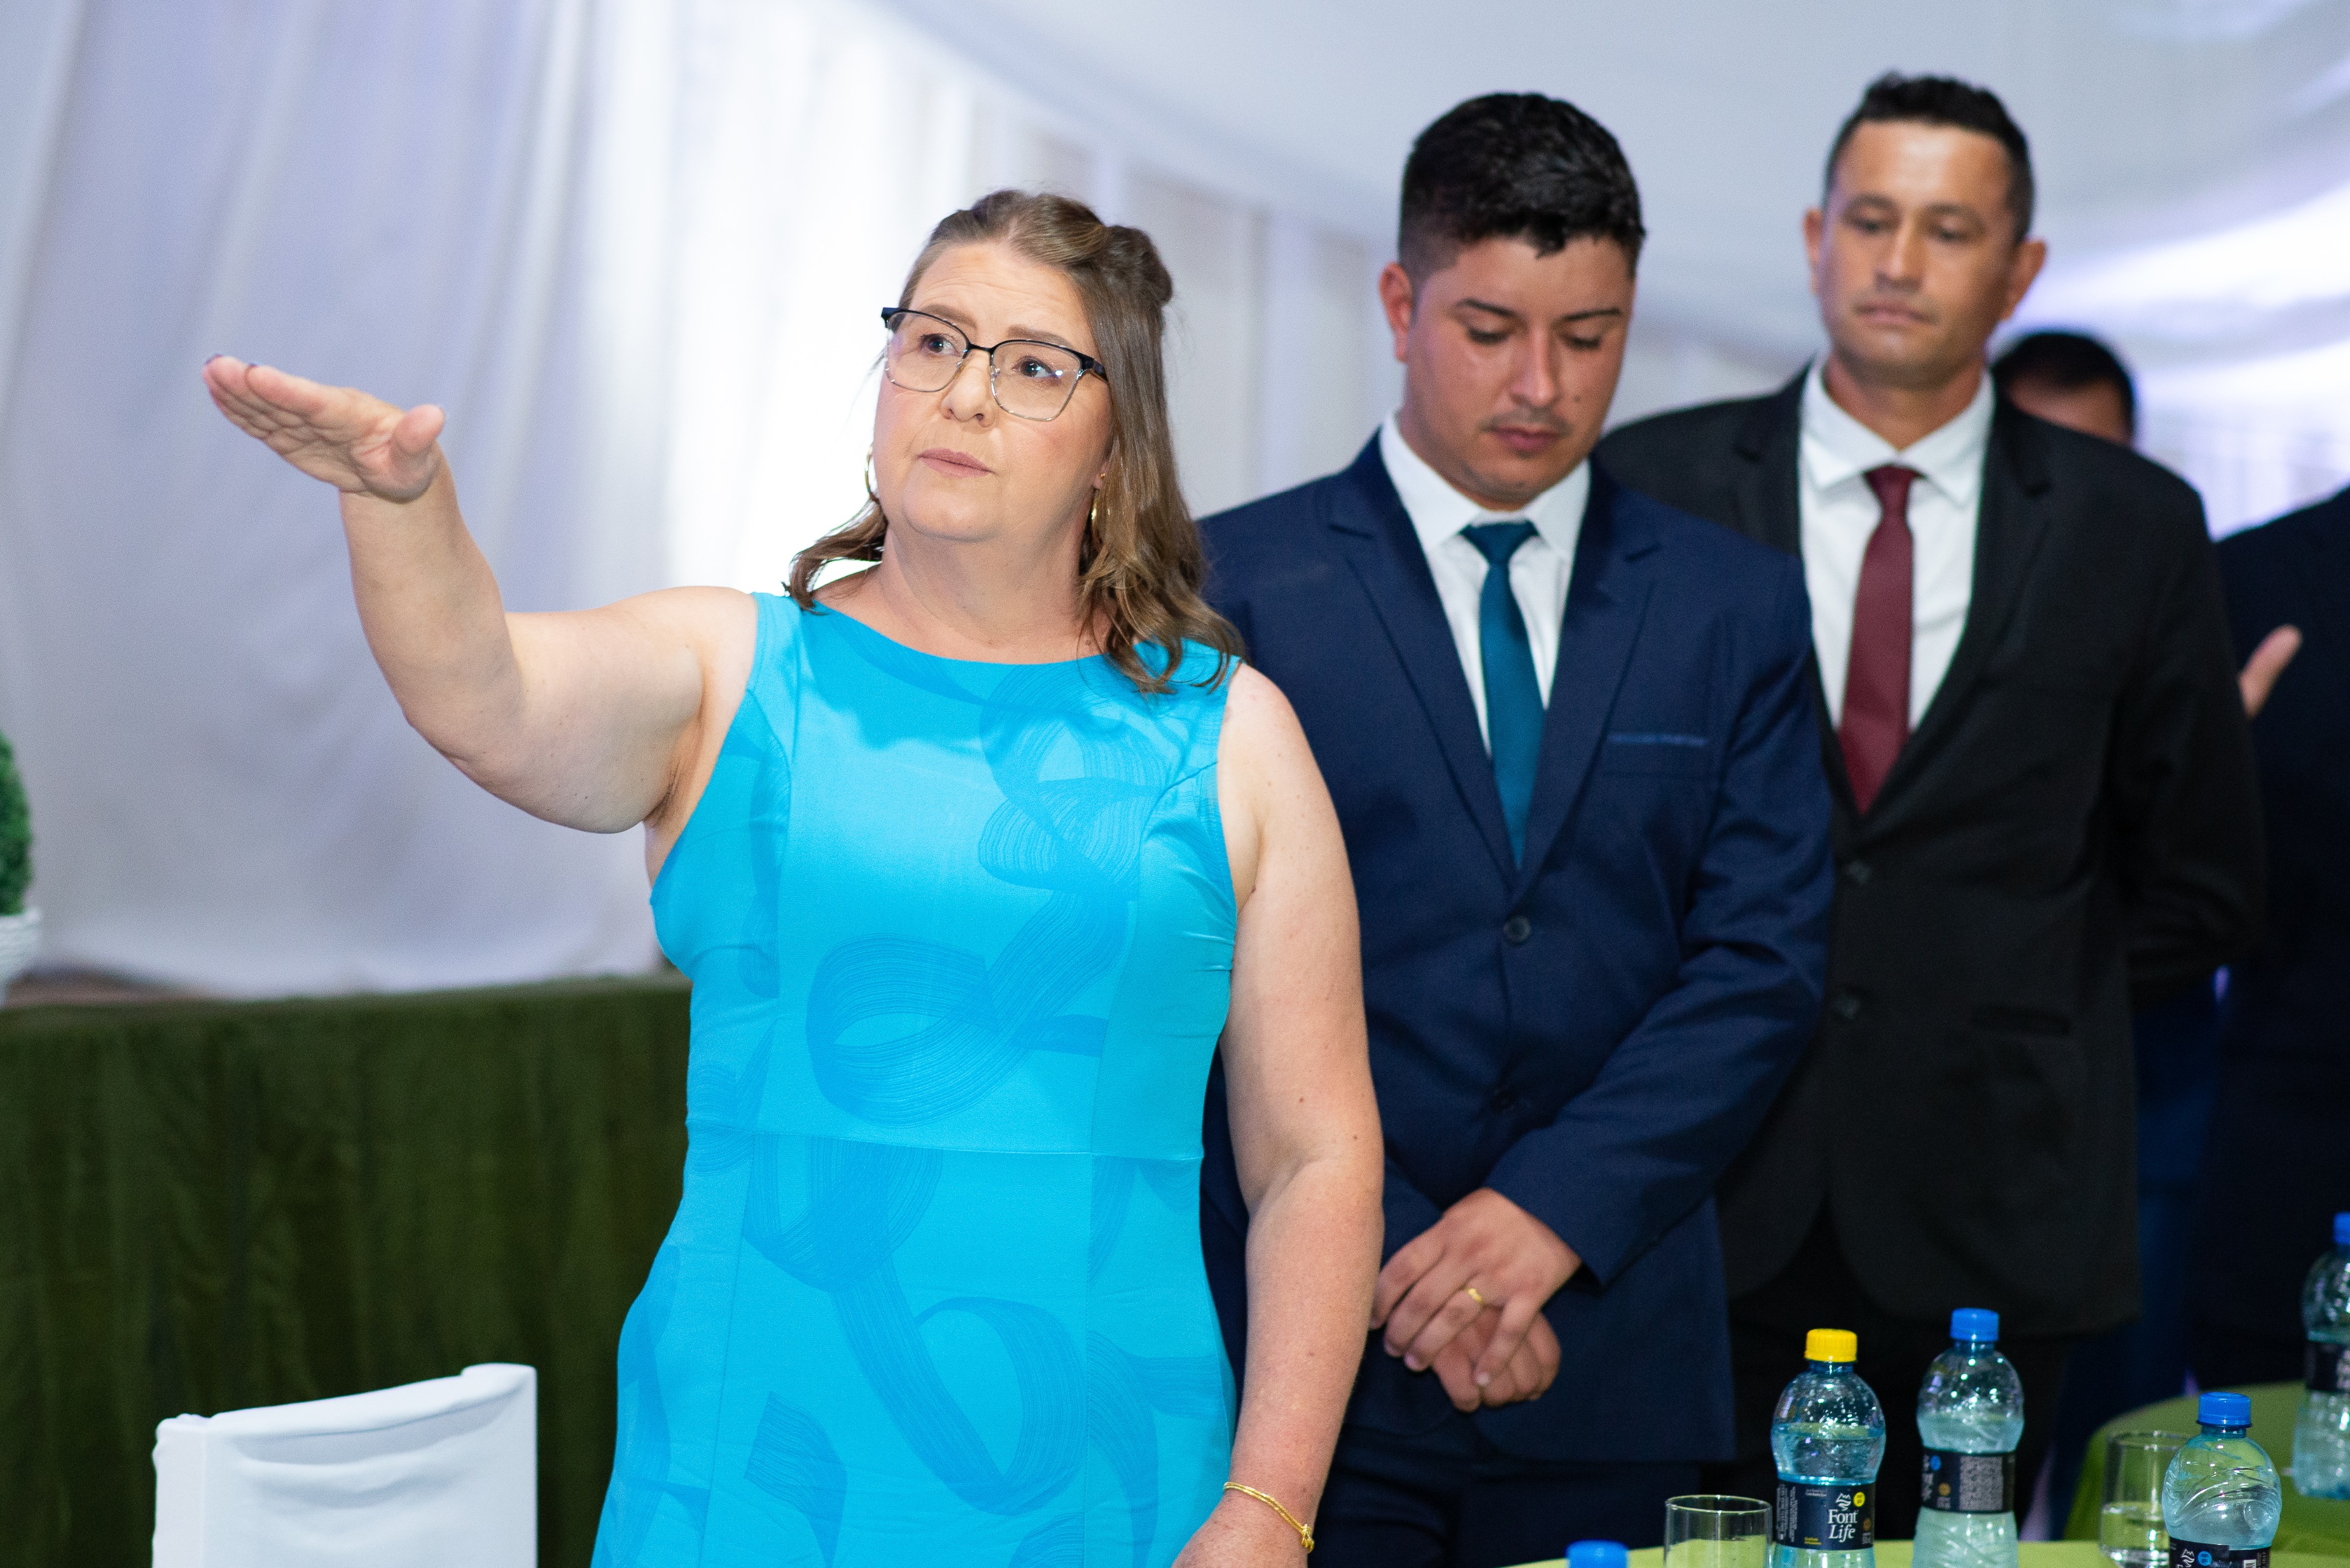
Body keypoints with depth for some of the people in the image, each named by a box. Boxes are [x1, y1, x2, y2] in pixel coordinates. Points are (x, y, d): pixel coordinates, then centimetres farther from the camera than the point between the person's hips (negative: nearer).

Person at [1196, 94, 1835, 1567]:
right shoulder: (1235, 584, 1)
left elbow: (1765, 958, 1)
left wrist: (1555, 1206, -12)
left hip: (1616, 1362, 2)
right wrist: (1396, 1257, -12)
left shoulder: (1736, 603, 8)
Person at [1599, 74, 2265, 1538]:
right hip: (1713, 1200, 0)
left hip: (1987, 1212, 1)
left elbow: (2202, 886, 11)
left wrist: (2017, 1016, 6)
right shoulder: (1655, 484, 3)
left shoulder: (2131, 526, 4)